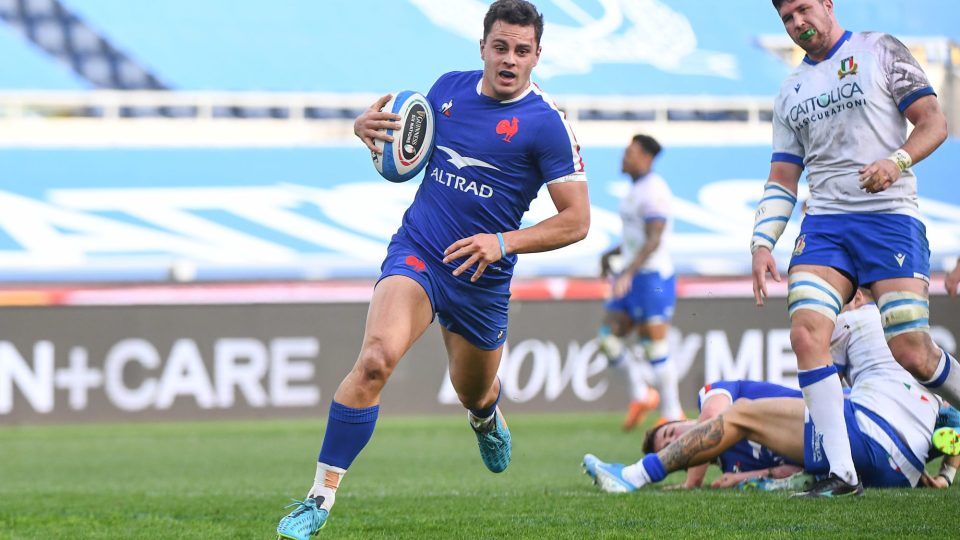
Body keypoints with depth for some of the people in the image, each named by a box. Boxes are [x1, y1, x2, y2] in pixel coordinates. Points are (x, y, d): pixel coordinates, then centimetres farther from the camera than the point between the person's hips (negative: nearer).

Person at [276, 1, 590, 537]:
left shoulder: (546, 123, -11)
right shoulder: (449, 87, 1)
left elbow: (577, 219, -11)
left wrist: (505, 242, -24)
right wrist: (371, 127, -4)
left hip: (482, 278, 0)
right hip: (416, 251, 1)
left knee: (474, 395, 20)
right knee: (376, 357, -27)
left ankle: (488, 418, 63)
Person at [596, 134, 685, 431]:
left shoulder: (654, 191, -14)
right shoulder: (636, 190, 16)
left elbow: (653, 239, -23)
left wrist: (628, 273, -30)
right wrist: (611, 254, 18)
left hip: (653, 276, -10)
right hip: (635, 276, 10)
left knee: (654, 345, -7)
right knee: (608, 339, 3)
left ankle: (673, 414, 1)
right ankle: (641, 394, 16)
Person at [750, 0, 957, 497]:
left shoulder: (880, 51, 6)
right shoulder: (790, 92, 20)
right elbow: (782, 179, 20)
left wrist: (897, 161, -18)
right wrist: (762, 242, 5)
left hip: (889, 217, -4)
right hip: (823, 225, 4)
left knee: (911, 352, -13)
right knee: (806, 332, -18)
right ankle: (841, 474, -18)